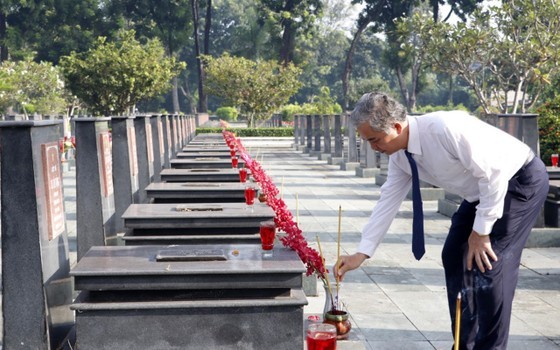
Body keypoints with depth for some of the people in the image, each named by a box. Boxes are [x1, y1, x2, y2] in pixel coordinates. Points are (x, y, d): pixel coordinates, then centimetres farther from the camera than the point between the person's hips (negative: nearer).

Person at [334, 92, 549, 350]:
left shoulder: (446, 128, -34)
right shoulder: (399, 155, -8)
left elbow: (493, 173, -29)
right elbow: (387, 202, -1)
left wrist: (481, 230, -22)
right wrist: (361, 254, -2)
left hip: (522, 180, -8)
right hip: (480, 190, 9)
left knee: (488, 264, -15)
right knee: (454, 257, 6)